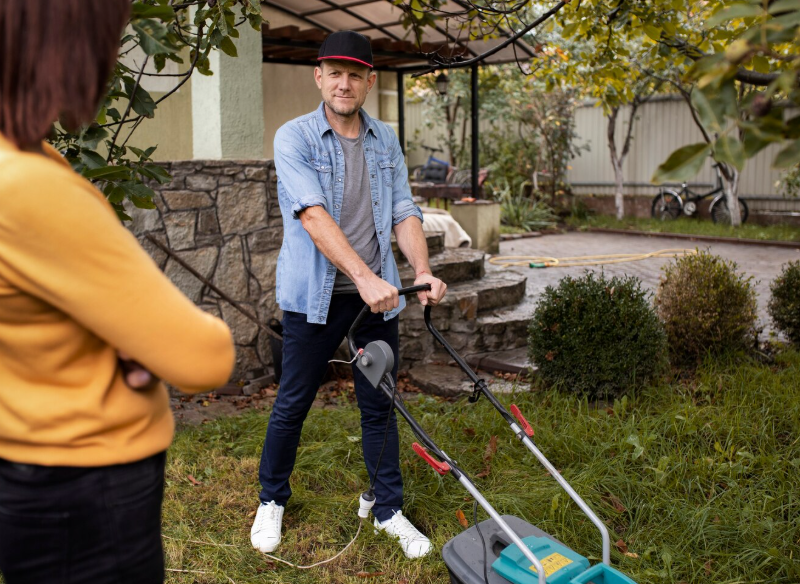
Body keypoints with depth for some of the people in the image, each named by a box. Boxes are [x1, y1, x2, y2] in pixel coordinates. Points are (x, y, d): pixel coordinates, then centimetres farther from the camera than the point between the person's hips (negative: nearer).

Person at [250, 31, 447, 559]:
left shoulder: (386, 141, 9)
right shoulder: (295, 137, -6)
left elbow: (404, 213, 6)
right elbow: (313, 216, -19)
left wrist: (424, 271, -11)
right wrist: (365, 276, -30)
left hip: (378, 293, 4)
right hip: (316, 294, -3)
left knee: (379, 404, 10)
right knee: (293, 403, 7)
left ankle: (390, 509, 24)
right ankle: (272, 500, 29)